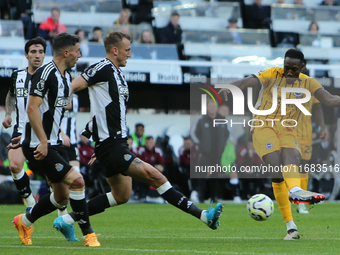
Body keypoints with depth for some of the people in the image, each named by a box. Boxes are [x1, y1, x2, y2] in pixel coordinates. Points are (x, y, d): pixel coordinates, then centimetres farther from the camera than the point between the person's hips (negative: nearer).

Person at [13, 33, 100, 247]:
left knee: (63, 197, 9)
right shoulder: (45, 73, -17)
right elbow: (32, 108, -21)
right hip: (38, 145, -10)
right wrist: (43, 141, -24)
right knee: (76, 180, -18)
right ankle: (88, 233, -9)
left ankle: (25, 221, 29)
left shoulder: (66, 76, 13)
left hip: (54, 143, 10)